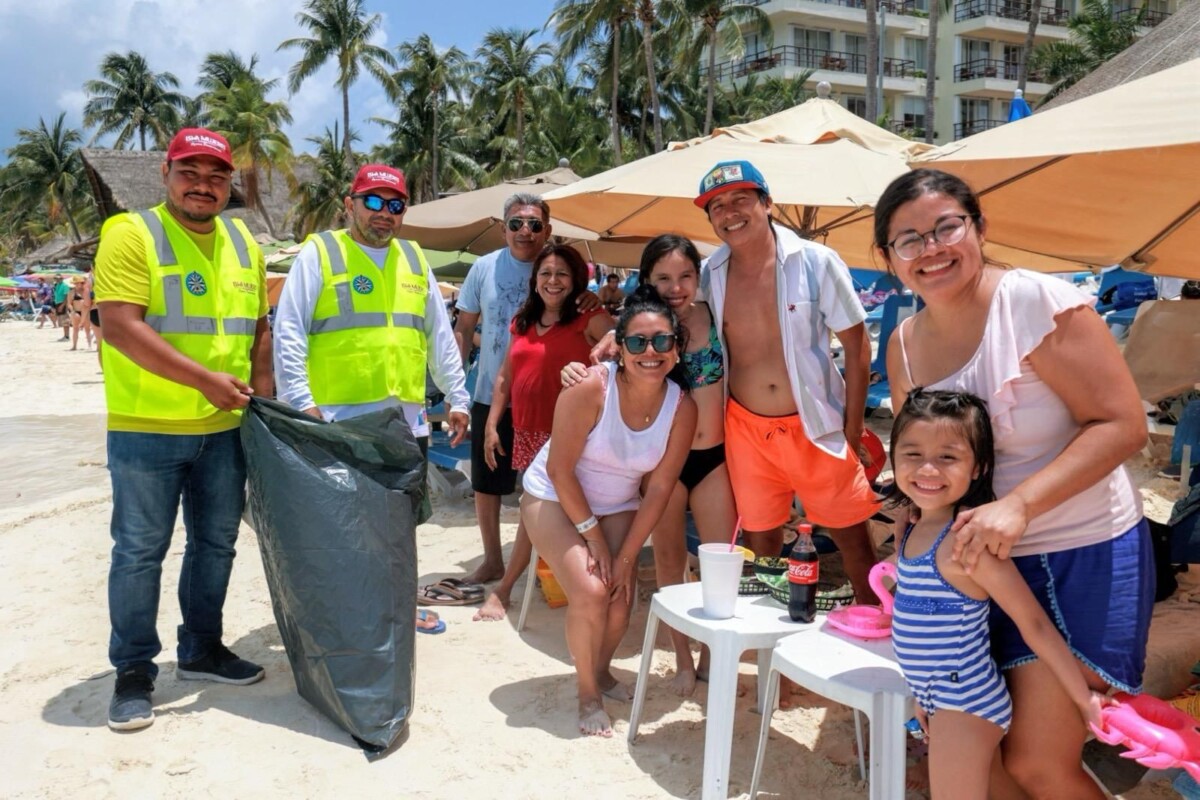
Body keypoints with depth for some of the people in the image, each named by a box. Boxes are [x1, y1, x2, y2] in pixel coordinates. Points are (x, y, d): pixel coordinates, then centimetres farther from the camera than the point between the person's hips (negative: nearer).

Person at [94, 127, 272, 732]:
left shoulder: (244, 244, 11)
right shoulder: (131, 234, -8)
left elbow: (260, 329, 16)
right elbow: (121, 326, -18)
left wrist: (261, 398, 5)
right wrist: (203, 378, -21)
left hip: (223, 429, 6)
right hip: (146, 429, -6)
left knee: (216, 544, 14)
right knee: (139, 551, 2)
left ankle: (201, 650, 31)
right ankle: (133, 672, 16)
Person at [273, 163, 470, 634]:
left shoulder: (414, 259, 16)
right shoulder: (319, 253, -1)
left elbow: (439, 335, 19)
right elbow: (289, 333, -7)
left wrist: (457, 398, 15)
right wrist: (301, 402, -16)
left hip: (406, 419, 6)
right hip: (340, 421, -5)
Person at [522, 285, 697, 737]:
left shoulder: (682, 407, -18)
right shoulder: (590, 388, -30)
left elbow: (659, 488, -11)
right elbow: (559, 469, -23)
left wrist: (628, 555, -11)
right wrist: (592, 535, -16)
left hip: (617, 506, 4)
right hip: (554, 497, -4)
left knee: (620, 601, -5)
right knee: (590, 592, -19)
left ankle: (602, 673, 29)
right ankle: (588, 696, 5)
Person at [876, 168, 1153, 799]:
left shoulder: (1041, 304, -17)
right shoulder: (904, 343, 2)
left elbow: (1123, 425, -20)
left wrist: (1018, 504, -30)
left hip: (1082, 557, -6)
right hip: (974, 561, 6)